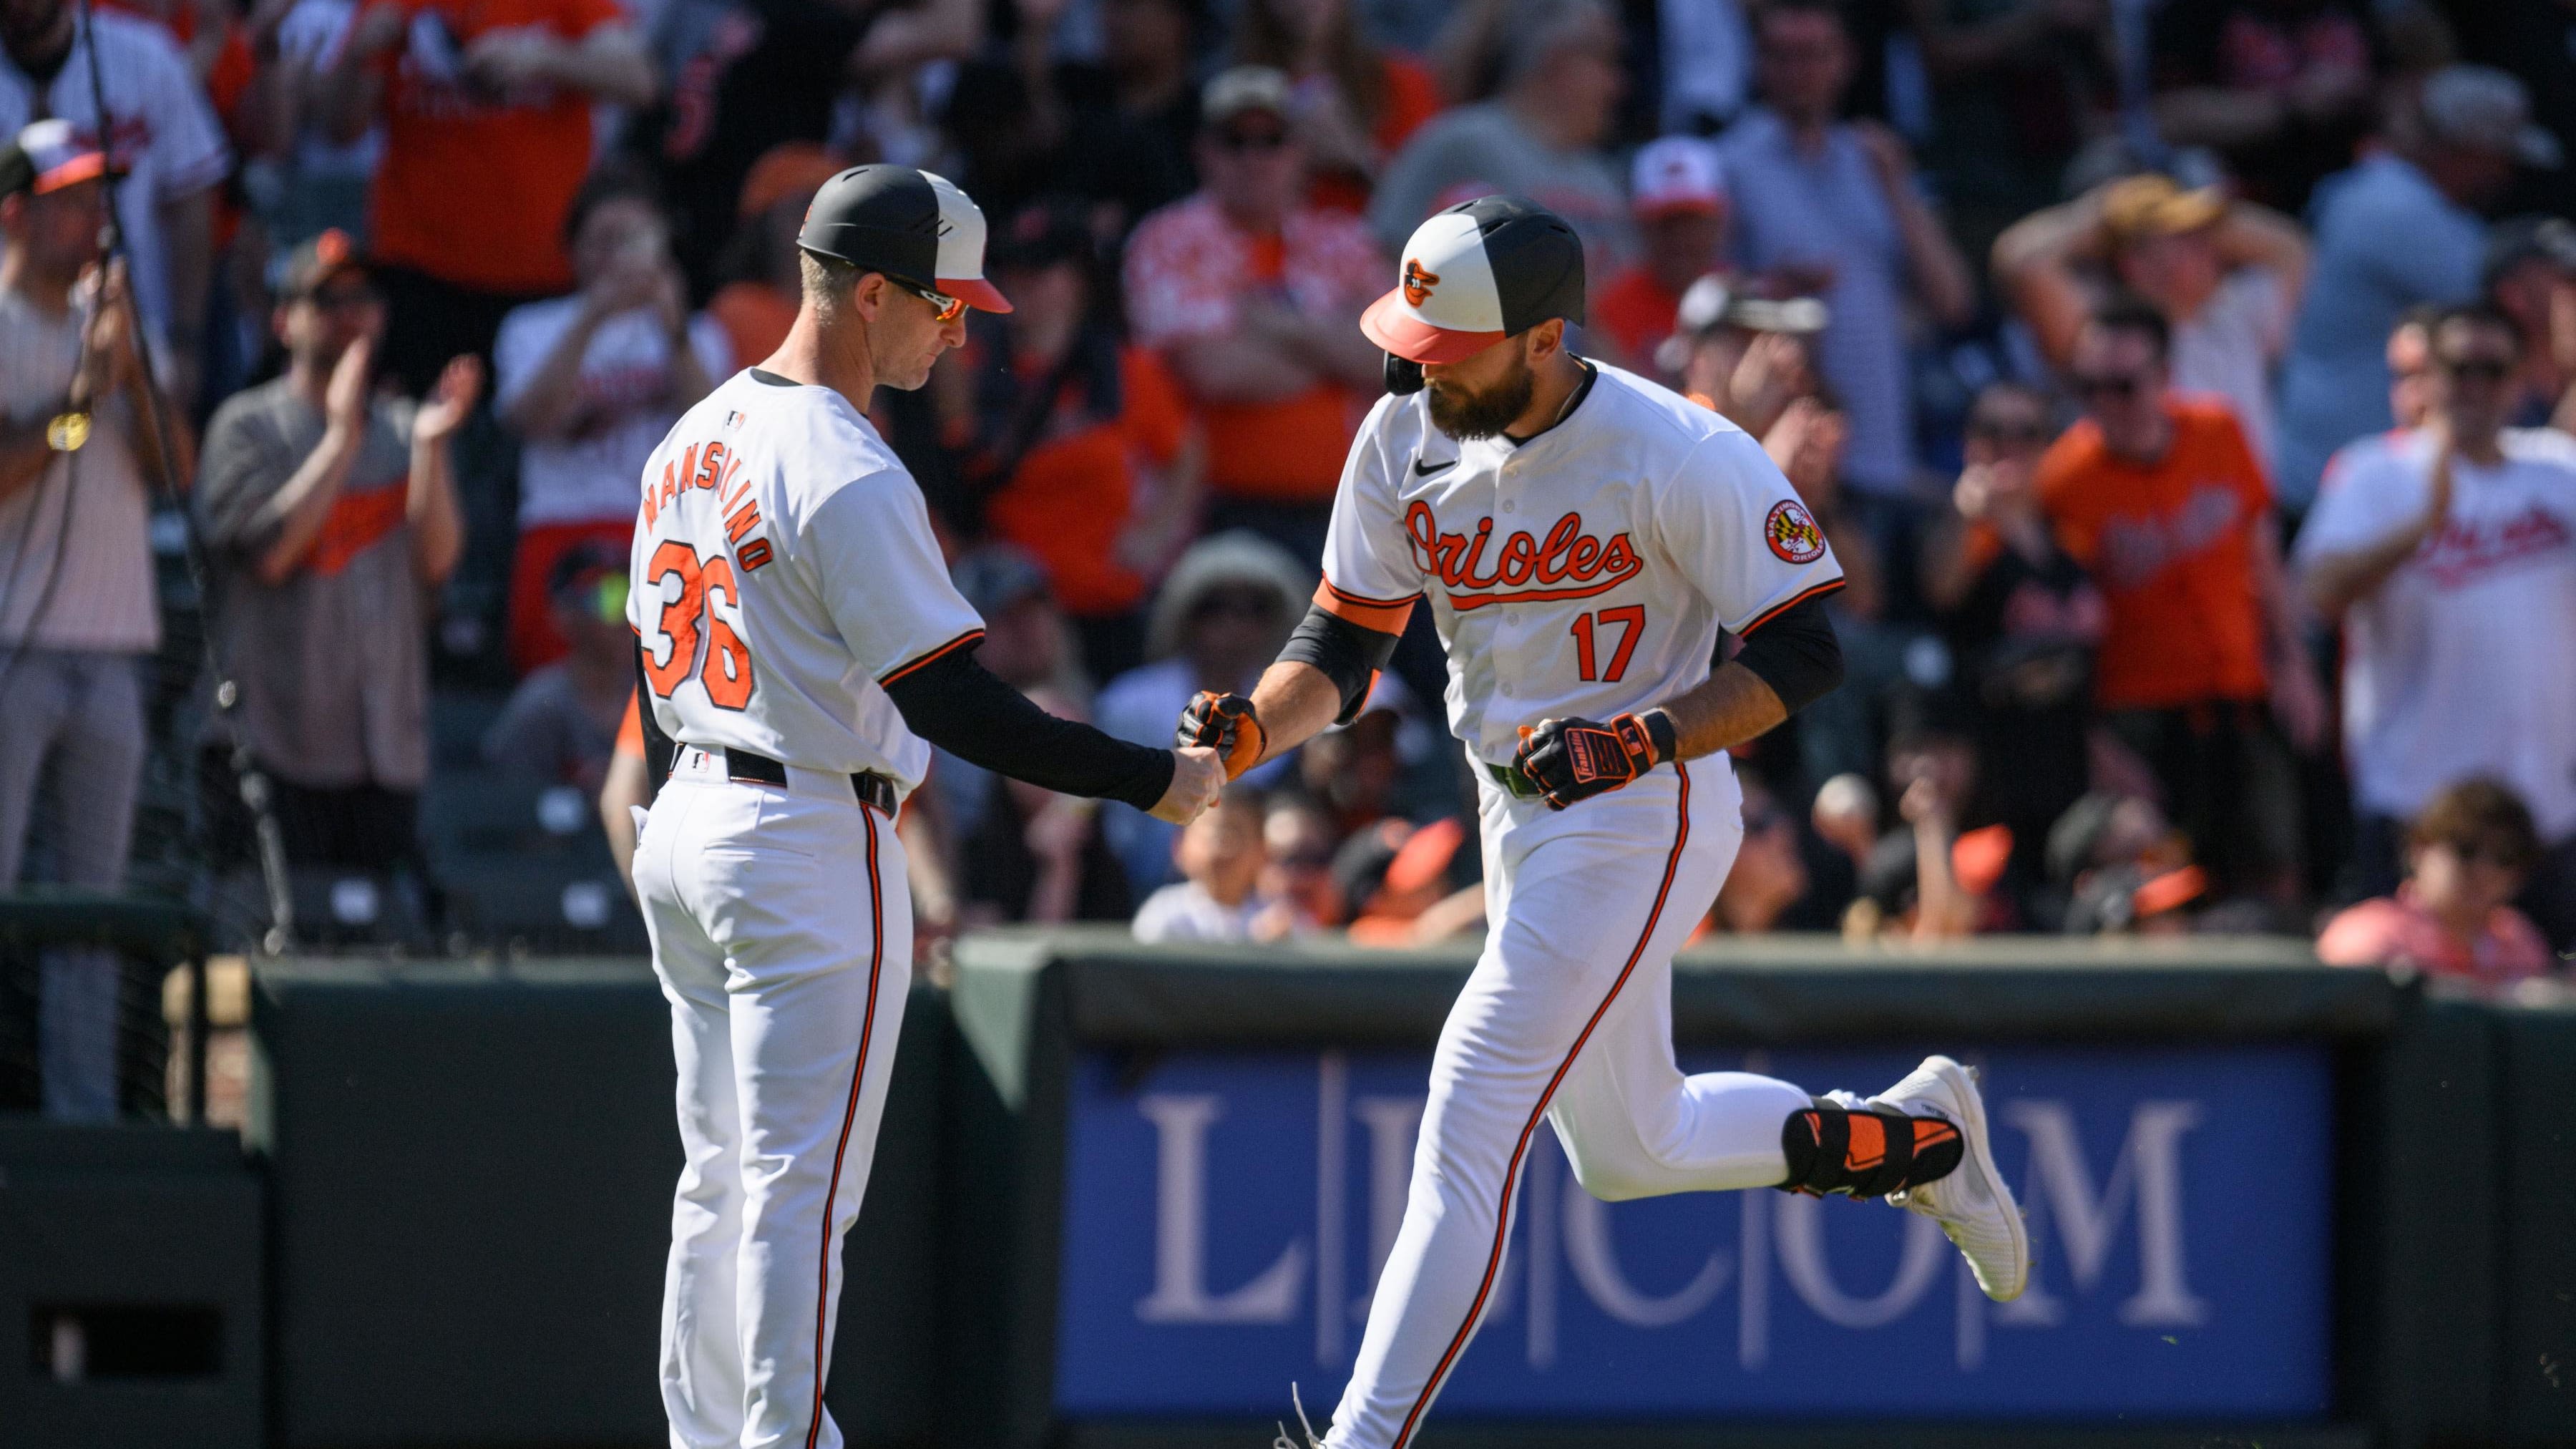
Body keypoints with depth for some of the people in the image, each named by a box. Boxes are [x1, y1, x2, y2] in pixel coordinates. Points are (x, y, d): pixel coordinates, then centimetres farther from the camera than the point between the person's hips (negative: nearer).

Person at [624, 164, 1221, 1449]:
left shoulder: (695, 439, 11)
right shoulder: (849, 477, -18)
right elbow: (952, 704, -21)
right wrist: (1155, 781, -17)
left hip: (684, 828, 9)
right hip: (814, 849, -9)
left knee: (723, 1175, 14)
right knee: (801, 1184, -7)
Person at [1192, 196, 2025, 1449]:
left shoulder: (1682, 460, -21)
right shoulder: (1406, 441, -2)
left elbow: (1801, 652, -17)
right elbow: (1342, 642, 2)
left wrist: (1637, 742, -29)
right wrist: (1250, 729, -18)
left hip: (1645, 819, -8)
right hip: (1519, 820, 8)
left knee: (1467, 1136, -15)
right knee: (1626, 1150, 21)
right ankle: (1914, 1135, 42)